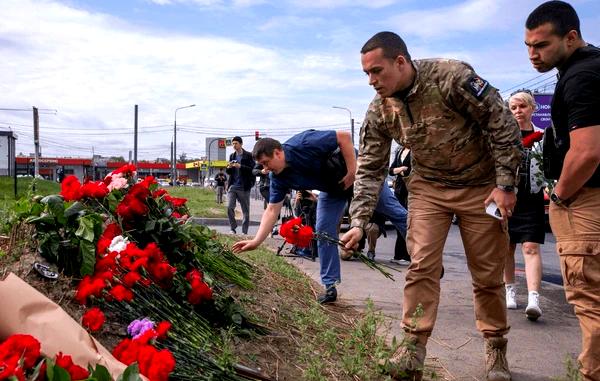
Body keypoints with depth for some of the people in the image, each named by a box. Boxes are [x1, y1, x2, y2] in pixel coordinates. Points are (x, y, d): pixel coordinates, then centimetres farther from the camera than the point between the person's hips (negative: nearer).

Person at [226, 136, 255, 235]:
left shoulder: (248, 156, -1)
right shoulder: (232, 156, 15)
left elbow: (253, 169, -10)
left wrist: (240, 166, -20)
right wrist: (229, 167, -4)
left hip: (244, 187, -4)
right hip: (232, 186, 4)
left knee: (245, 211, 2)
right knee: (229, 207, -8)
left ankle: (244, 232, 8)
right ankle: (233, 229, 5)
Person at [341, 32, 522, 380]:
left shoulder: (452, 77, -24)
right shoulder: (380, 111, -8)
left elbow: (503, 123, -18)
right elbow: (370, 169, -2)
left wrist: (506, 184, -16)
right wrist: (359, 222, -9)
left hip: (481, 185, -3)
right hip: (429, 186, 3)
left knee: (488, 273, 4)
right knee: (422, 265, -7)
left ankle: (496, 348, 22)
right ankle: (414, 347, 1)